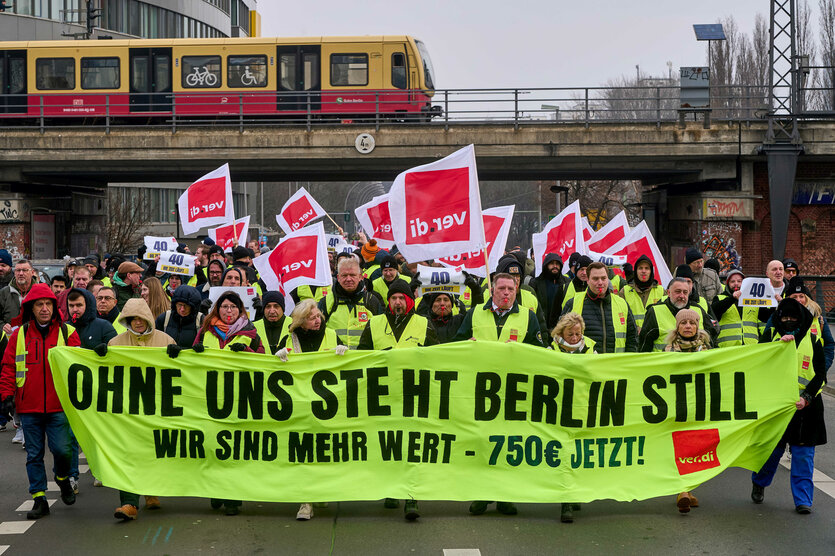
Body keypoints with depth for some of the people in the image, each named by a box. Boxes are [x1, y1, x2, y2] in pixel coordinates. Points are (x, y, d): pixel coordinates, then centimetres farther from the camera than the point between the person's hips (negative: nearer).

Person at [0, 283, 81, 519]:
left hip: (58, 405, -2)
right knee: (34, 455, 7)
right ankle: (39, 499, 16)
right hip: (28, 407, 2)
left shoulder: (67, 332, 3)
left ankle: (62, 478, 24)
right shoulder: (19, 335, 6)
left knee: (62, 449, -8)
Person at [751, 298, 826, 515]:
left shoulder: (812, 339, 3)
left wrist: (806, 397, -11)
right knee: (772, 449, 7)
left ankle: (803, 500, 7)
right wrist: (778, 343, -22)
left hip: (804, 405, 0)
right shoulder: (771, 334, 5)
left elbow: (820, 374, 2)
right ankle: (759, 483, 33)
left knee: (803, 454, 0)